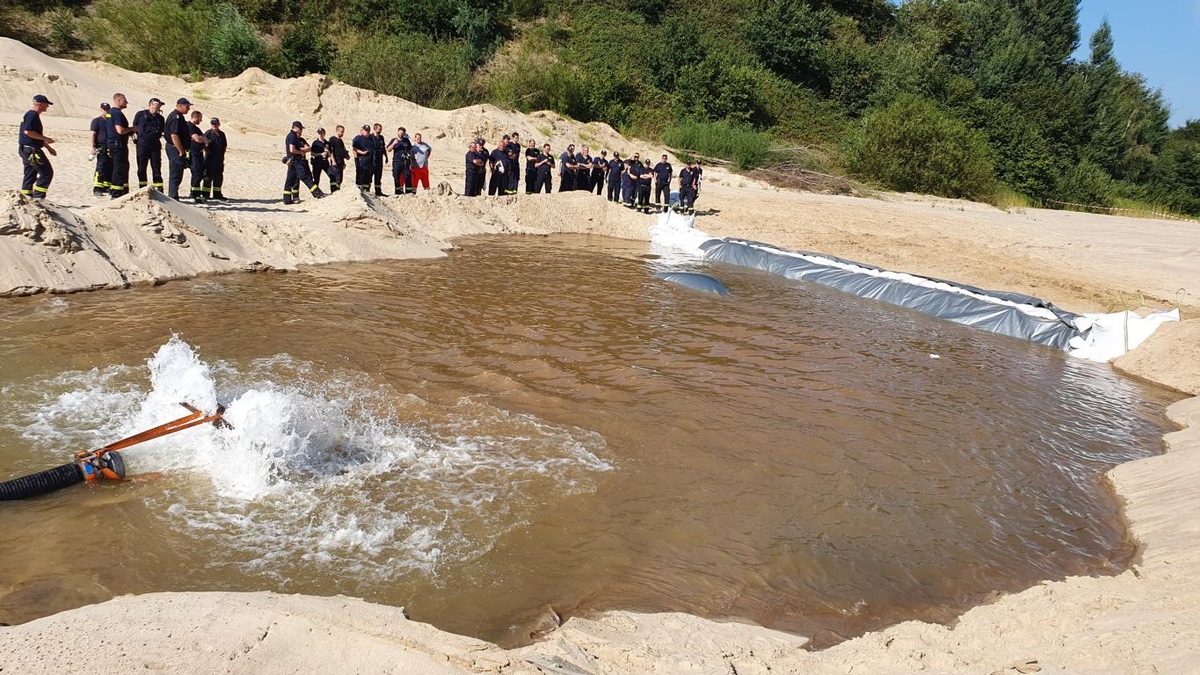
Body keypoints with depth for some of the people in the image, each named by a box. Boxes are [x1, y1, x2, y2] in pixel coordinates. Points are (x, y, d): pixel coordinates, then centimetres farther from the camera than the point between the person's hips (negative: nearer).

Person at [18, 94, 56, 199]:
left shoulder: (33, 115, 19)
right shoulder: (32, 115, -14)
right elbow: (28, 132, -25)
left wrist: (48, 147, 26)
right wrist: (45, 138, -18)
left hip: (26, 150, 11)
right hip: (31, 150, -11)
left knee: (30, 175, 13)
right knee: (47, 173, -9)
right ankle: (38, 197, -10)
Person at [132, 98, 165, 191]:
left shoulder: (160, 118, 11)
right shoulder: (140, 114, 4)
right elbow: (134, 127, 10)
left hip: (155, 145, 1)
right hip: (142, 145, -1)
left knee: (156, 168, 1)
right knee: (141, 168, 5)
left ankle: (159, 190, 2)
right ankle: (142, 189, 13)